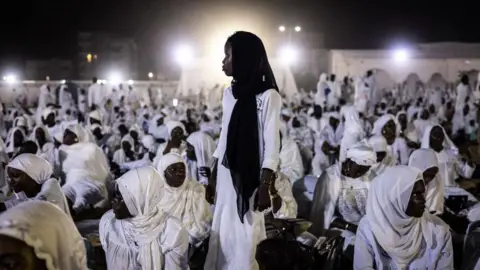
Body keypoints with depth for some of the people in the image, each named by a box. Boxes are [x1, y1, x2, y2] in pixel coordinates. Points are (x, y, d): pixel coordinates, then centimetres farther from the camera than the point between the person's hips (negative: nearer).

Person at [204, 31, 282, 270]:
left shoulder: (268, 96, -10)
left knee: (246, 235, -2)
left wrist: (265, 186, -15)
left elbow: (271, 146, -11)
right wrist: (213, 176, 13)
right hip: (227, 175, 6)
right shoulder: (230, 93, 10)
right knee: (224, 232, 9)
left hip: (251, 177, -6)